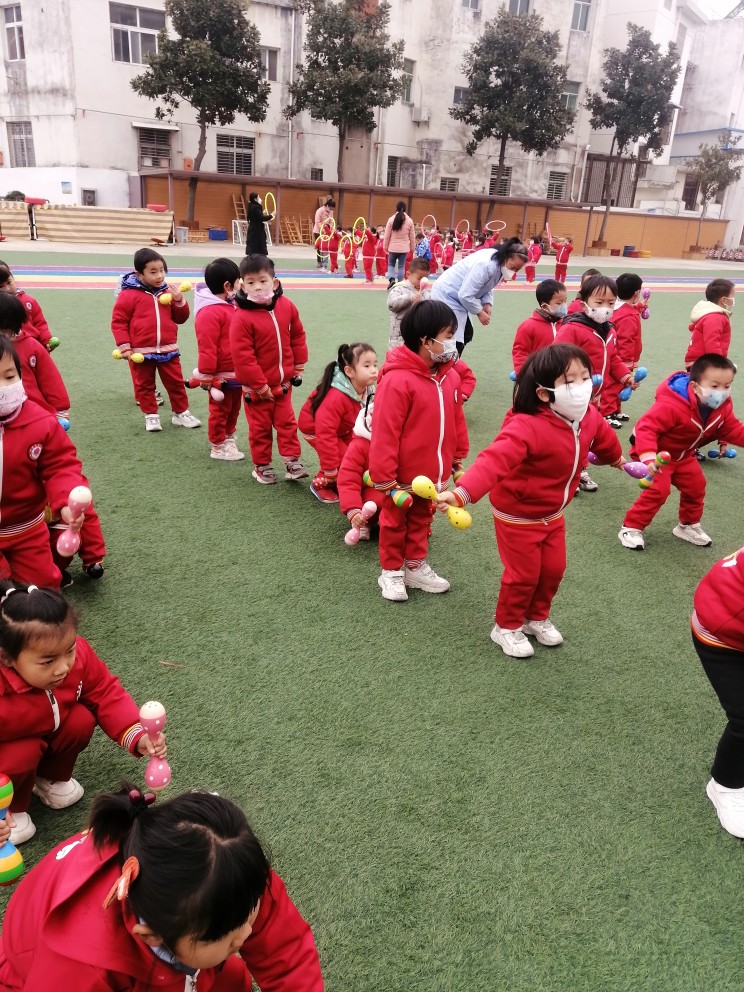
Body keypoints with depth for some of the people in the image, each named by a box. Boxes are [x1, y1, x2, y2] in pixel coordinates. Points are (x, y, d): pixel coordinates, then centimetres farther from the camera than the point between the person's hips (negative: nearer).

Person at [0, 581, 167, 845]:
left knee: (82, 720, -21)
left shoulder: (78, 655, -30)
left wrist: (137, 736, -32)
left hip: (48, 732, 4)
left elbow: (107, 694, -18)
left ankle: (51, 778, 8)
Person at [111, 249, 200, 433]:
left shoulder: (167, 292, 5)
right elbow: (118, 321, -5)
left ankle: (181, 413, 25)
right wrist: (124, 347, -10)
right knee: (144, 385, 9)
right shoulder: (129, 294, -8)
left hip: (168, 350, 3)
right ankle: (151, 415, 23)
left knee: (176, 382, 10)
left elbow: (180, 319, 12)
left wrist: (179, 301, -5)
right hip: (141, 352, -3)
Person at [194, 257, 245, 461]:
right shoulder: (209, 312, -23)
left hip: (236, 372, 9)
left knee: (234, 408, 20)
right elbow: (207, 347, -22)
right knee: (220, 410, 4)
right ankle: (218, 446, 15)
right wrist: (207, 375, -20)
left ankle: (228, 437, 36)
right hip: (221, 374, -9)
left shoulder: (229, 305, 11)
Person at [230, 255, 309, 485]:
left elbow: (298, 336, 9)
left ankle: (292, 461, 19)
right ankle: (261, 466, 24)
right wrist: (261, 386, -17)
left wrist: (299, 367, 8)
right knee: (260, 427, 10)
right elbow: (242, 356, -20)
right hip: (256, 386, -4)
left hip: (283, 382, 4)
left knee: (287, 422, 10)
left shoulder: (286, 306, -5)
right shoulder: (242, 317, -21)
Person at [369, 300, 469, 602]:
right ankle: (391, 571, 29)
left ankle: (416, 566, 38)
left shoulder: (449, 375, -1)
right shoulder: (397, 380, -24)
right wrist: (384, 475, -19)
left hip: (434, 471, 7)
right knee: (395, 522, 13)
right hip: (404, 473, -7)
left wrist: (458, 455, 15)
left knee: (422, 518, 21)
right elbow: (384, 432, -22)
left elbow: (456, 418, 11)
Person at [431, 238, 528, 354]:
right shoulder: (486, 265, -31)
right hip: (446, 295, -10)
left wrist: (487, 304, -8)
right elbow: (465, 295, -30)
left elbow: (487, 287, 11)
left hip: (458, 295, 10)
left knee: (466, 335, 20)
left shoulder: (500, 264, -2)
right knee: (455, 342, -17)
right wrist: (480, 312, -17)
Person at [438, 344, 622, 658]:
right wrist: (462, 493, -64)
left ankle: (538, 618, 41)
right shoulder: (526, 427, -36)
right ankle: (506, 627, 29)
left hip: (553, 514, 7)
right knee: (523, 575, 5)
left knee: (553, 569, 16)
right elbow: (495, 460, -49)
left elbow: (603, 437, 16)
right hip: (518, 515, -7)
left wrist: (616, 458, 38)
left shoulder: (589, 418, -9)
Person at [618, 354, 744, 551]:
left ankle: (688, 525, 34)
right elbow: (646, 428, -40)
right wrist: (649, 457, -51)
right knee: (658, 490, -18)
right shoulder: (671, 405, -38)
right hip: (659, 454, -8)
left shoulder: (723, 407, -12)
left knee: (696, 486, 13)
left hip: (683, 456, 8)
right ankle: (631, 528, -6)